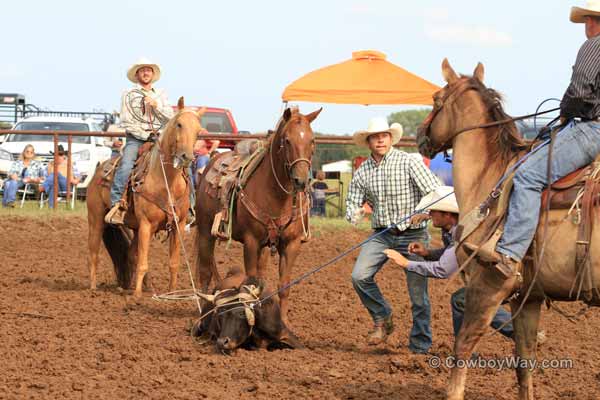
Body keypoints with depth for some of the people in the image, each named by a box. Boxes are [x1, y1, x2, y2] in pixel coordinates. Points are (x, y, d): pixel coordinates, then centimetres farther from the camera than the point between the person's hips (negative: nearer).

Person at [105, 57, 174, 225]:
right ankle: (116, 206, -33)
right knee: (125, 166, -30)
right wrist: (144, 135, -9)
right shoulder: (128, 95, 8)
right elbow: (126, 122, 0)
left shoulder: (161, 95, 19)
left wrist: (156, 106, -6)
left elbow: (170, 118, 10)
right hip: (136, 138, -3)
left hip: (158, 137, 3)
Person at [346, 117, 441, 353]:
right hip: (381, 235, 4)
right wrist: (354, 214, -16)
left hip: (412, 234, -4)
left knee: (418, 295, -1)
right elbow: (353, 201, 10)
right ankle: (382, 320, 7)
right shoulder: (362, 172, 5)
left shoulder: (408, 162, -9)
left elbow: (434, 190, -17)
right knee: (359, 276, -16)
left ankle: (420, 348, 10)